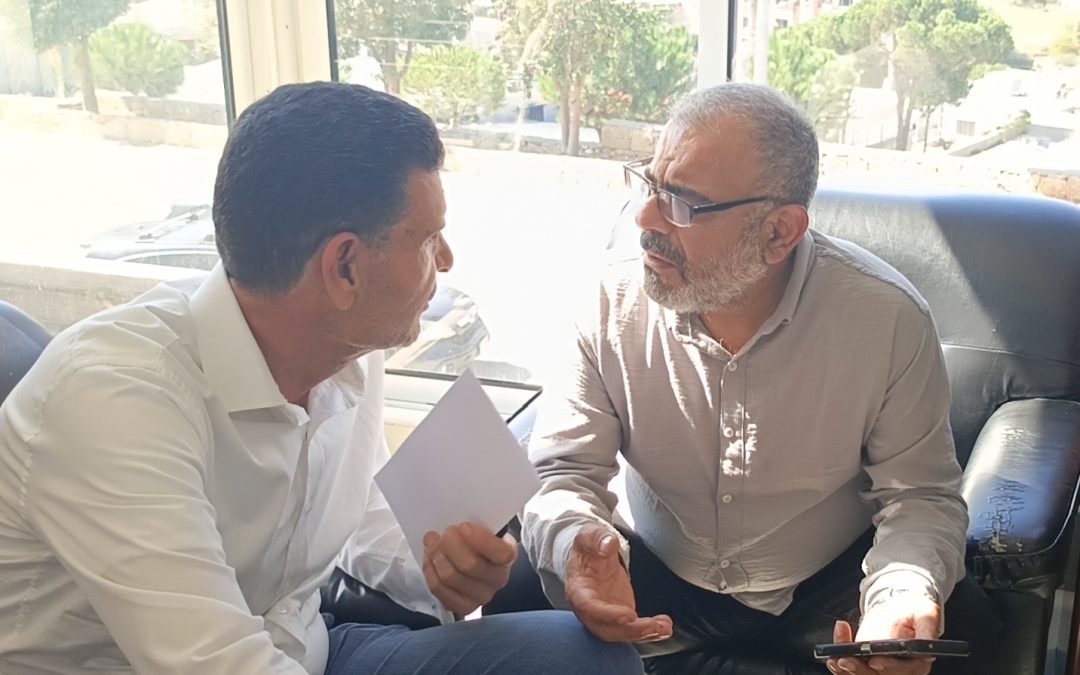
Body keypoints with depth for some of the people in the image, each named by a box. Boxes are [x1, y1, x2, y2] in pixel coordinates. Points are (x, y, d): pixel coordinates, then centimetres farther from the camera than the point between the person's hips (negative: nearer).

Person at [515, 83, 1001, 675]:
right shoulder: (613, 307, -14)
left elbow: (919, 493, -10)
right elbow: (564, 471, -11)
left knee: (961, 623, -27)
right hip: (658, 587, 2)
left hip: (828, 590, -1)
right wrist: (576, 543, -35)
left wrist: (905, 595, -33)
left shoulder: (888, 317, -18)